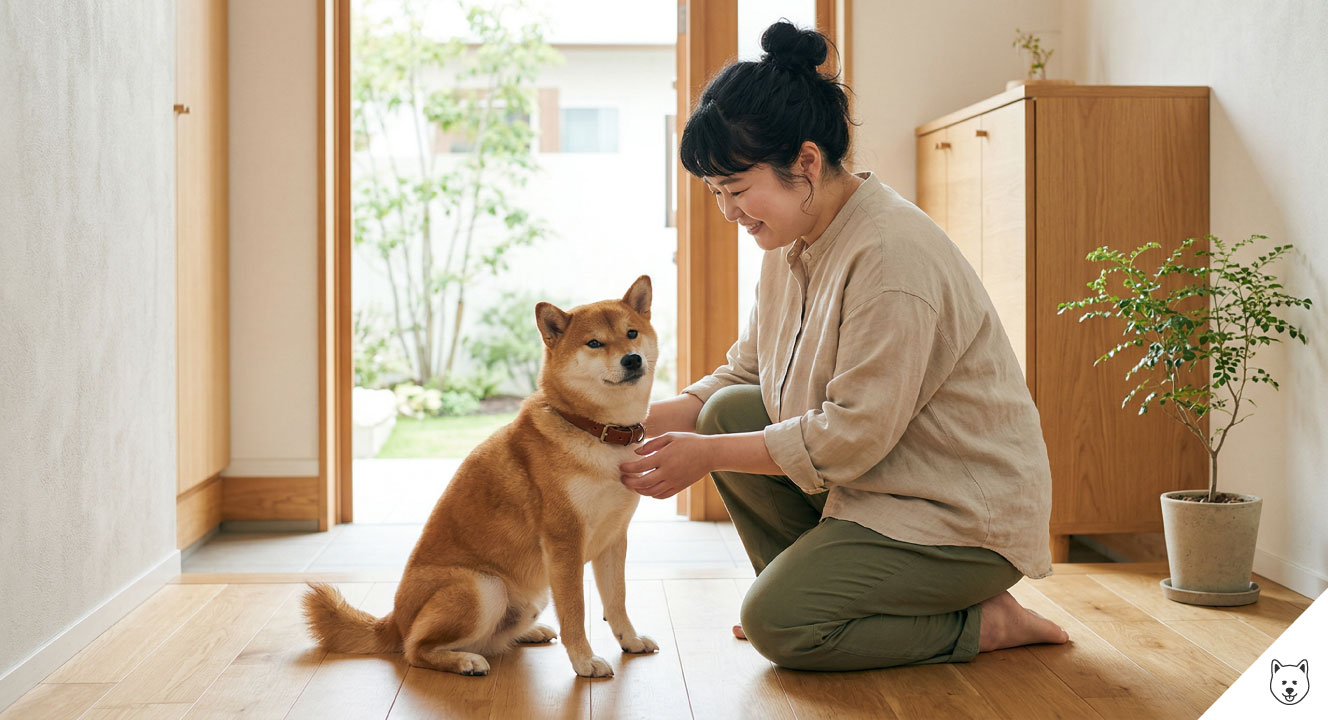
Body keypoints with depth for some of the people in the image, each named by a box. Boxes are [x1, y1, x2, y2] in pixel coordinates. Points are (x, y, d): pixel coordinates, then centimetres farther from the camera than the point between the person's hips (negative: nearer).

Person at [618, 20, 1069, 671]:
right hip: (878, 481, 9)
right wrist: (643, 421, -5)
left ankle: (984, 622, 0)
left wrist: (707, 456, -20)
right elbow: (744, 370, 10)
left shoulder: (890, 253, -26)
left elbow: (854, 434, -27)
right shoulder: (792, 243, 4)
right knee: (727, 413, -3)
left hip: (964, 516, -9)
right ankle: (817, 588, 9)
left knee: (776, 624, -17)